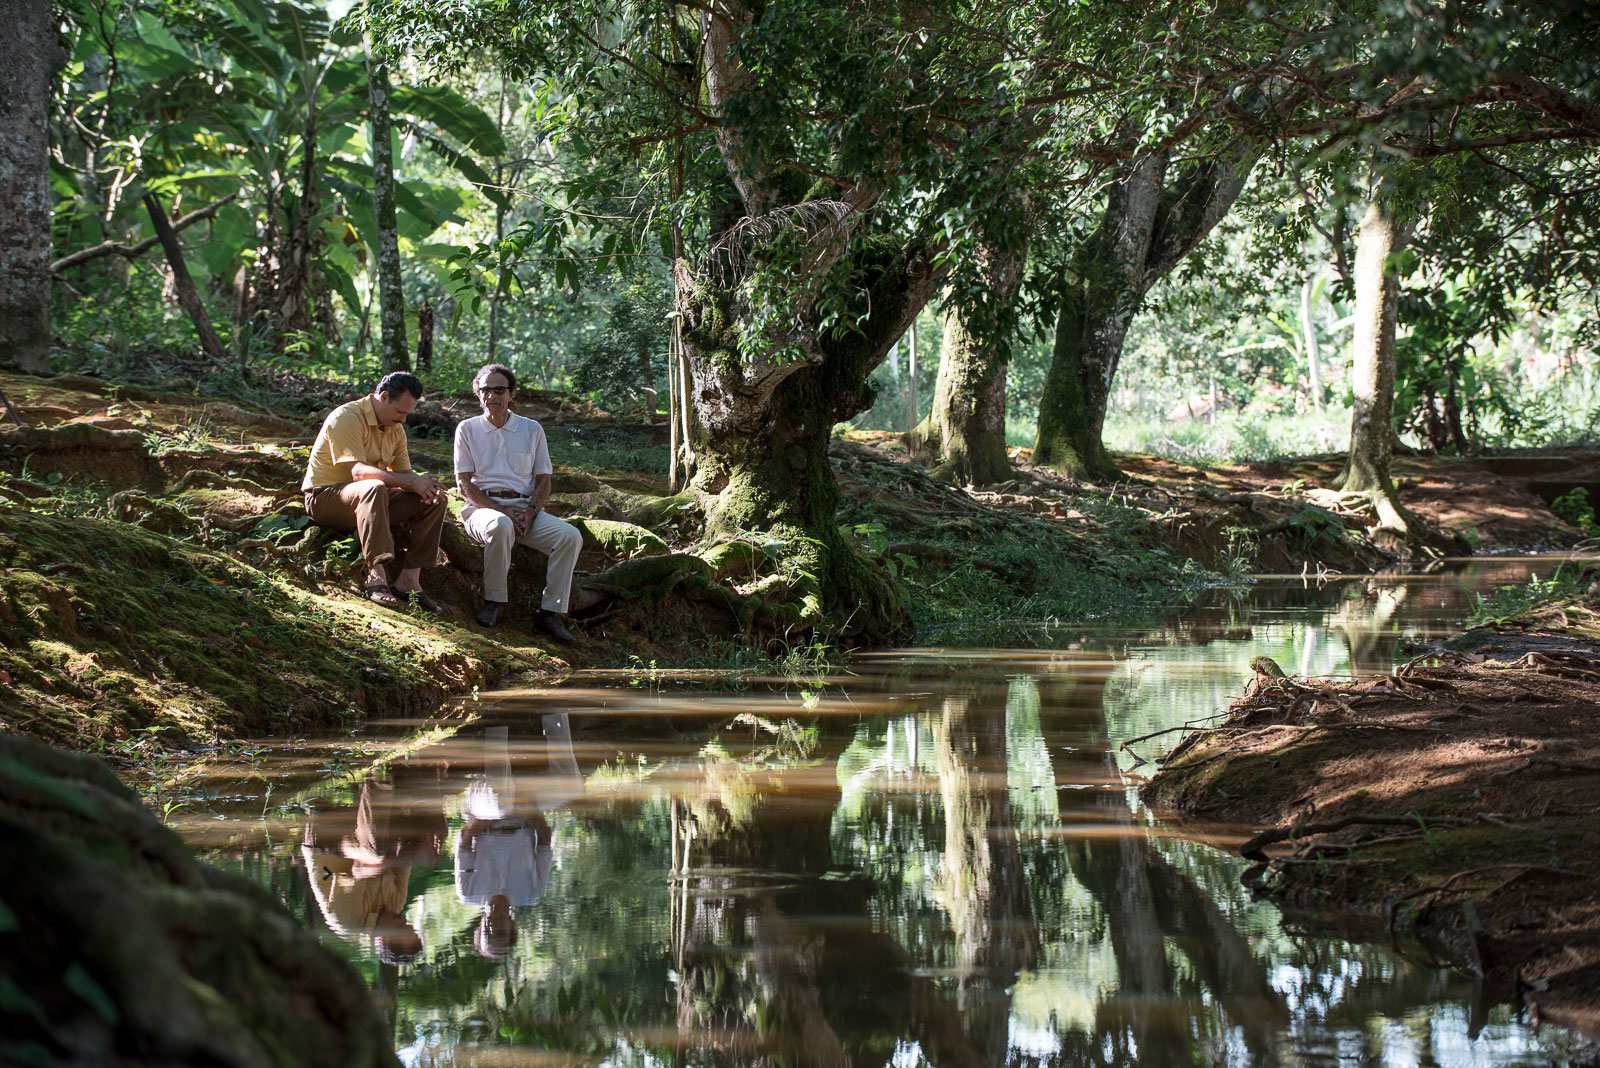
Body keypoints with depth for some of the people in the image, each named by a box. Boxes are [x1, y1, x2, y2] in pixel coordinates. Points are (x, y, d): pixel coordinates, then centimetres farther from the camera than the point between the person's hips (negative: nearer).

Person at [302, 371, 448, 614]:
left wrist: (425, 486, -18)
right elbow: (358, 471, -29)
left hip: (369, 499, 8)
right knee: (374, 488, -40)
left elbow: (404, 474, 7)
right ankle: (376, 577, -45)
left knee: (435, 502, -9)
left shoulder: (396, 429, 9)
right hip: (325, 496, -8)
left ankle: (409, 580, -17)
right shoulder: (347, 418, -17)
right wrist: (412, 481, -35)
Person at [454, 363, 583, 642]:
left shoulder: (532, 430, 15)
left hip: (526, 507, 3)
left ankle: (551, 614, -26)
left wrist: (530, 511, -10)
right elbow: (464, 484, 2)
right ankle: (493, 603, -26)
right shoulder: (467, 429, 9)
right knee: (501, 526, -41)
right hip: (483, 507, -3)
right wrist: (501, 511, -14)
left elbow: (543, 480, 12)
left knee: (570, 536, -26)